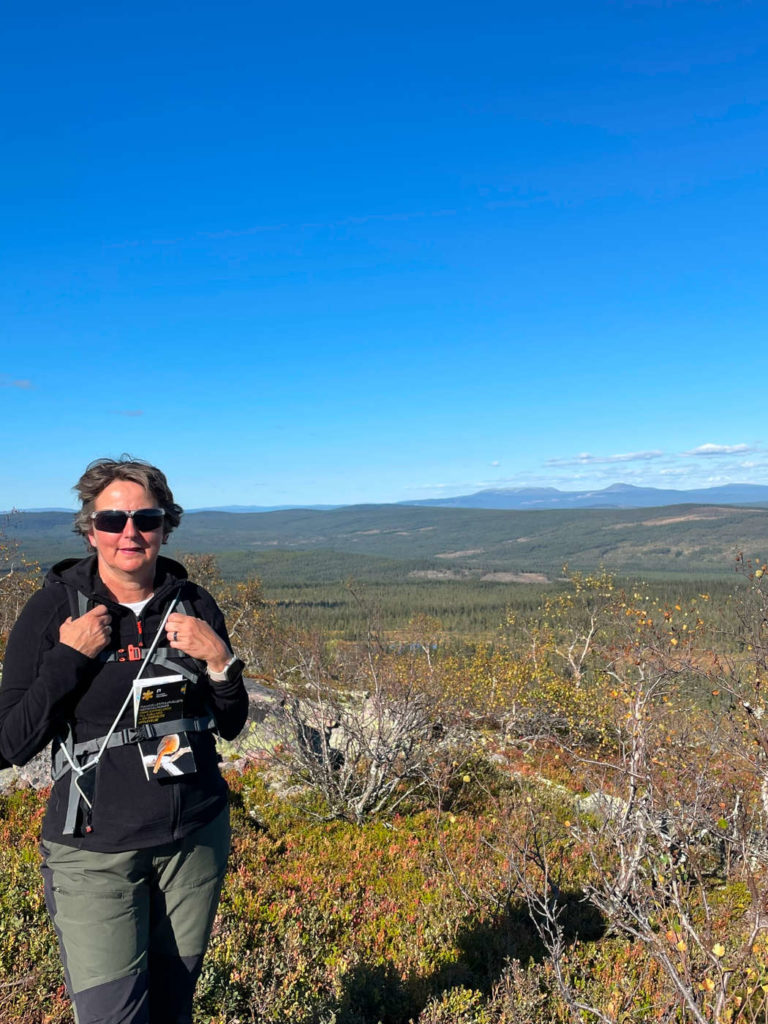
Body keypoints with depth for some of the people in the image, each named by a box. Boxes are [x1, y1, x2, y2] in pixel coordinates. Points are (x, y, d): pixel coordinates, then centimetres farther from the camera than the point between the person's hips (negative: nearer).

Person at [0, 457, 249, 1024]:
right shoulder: (53, 608, -9)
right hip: (96, 849, -3)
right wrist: (69, 658, -18)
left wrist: (221, 661, -13)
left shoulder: (194, 605, -2)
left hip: (197, 836, 3)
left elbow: (231, 726, 5)